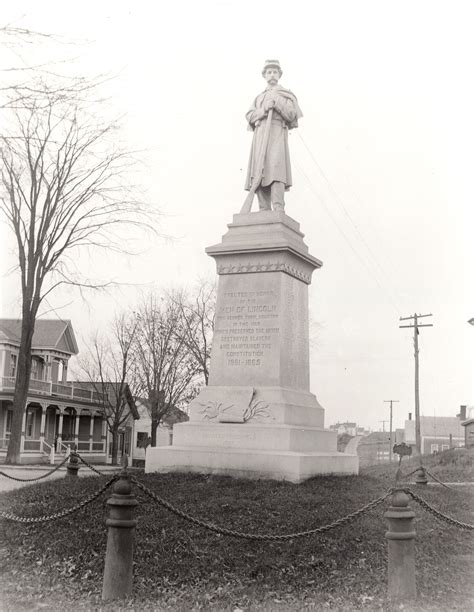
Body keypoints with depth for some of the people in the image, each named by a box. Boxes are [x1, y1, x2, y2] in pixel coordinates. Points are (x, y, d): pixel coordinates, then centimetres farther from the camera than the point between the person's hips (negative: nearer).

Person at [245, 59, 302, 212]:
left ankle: (278, 212, -32)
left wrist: (277, 104, -12)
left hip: (277, 134, -4)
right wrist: (264, 109, -8)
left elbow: (291, 116, 1)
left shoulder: (286, 94, 16)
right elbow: (250, 117, 10)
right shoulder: (258, 98, 28)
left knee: (276, 169, -23)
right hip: (259, 136, 4)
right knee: (260, 174, -8)